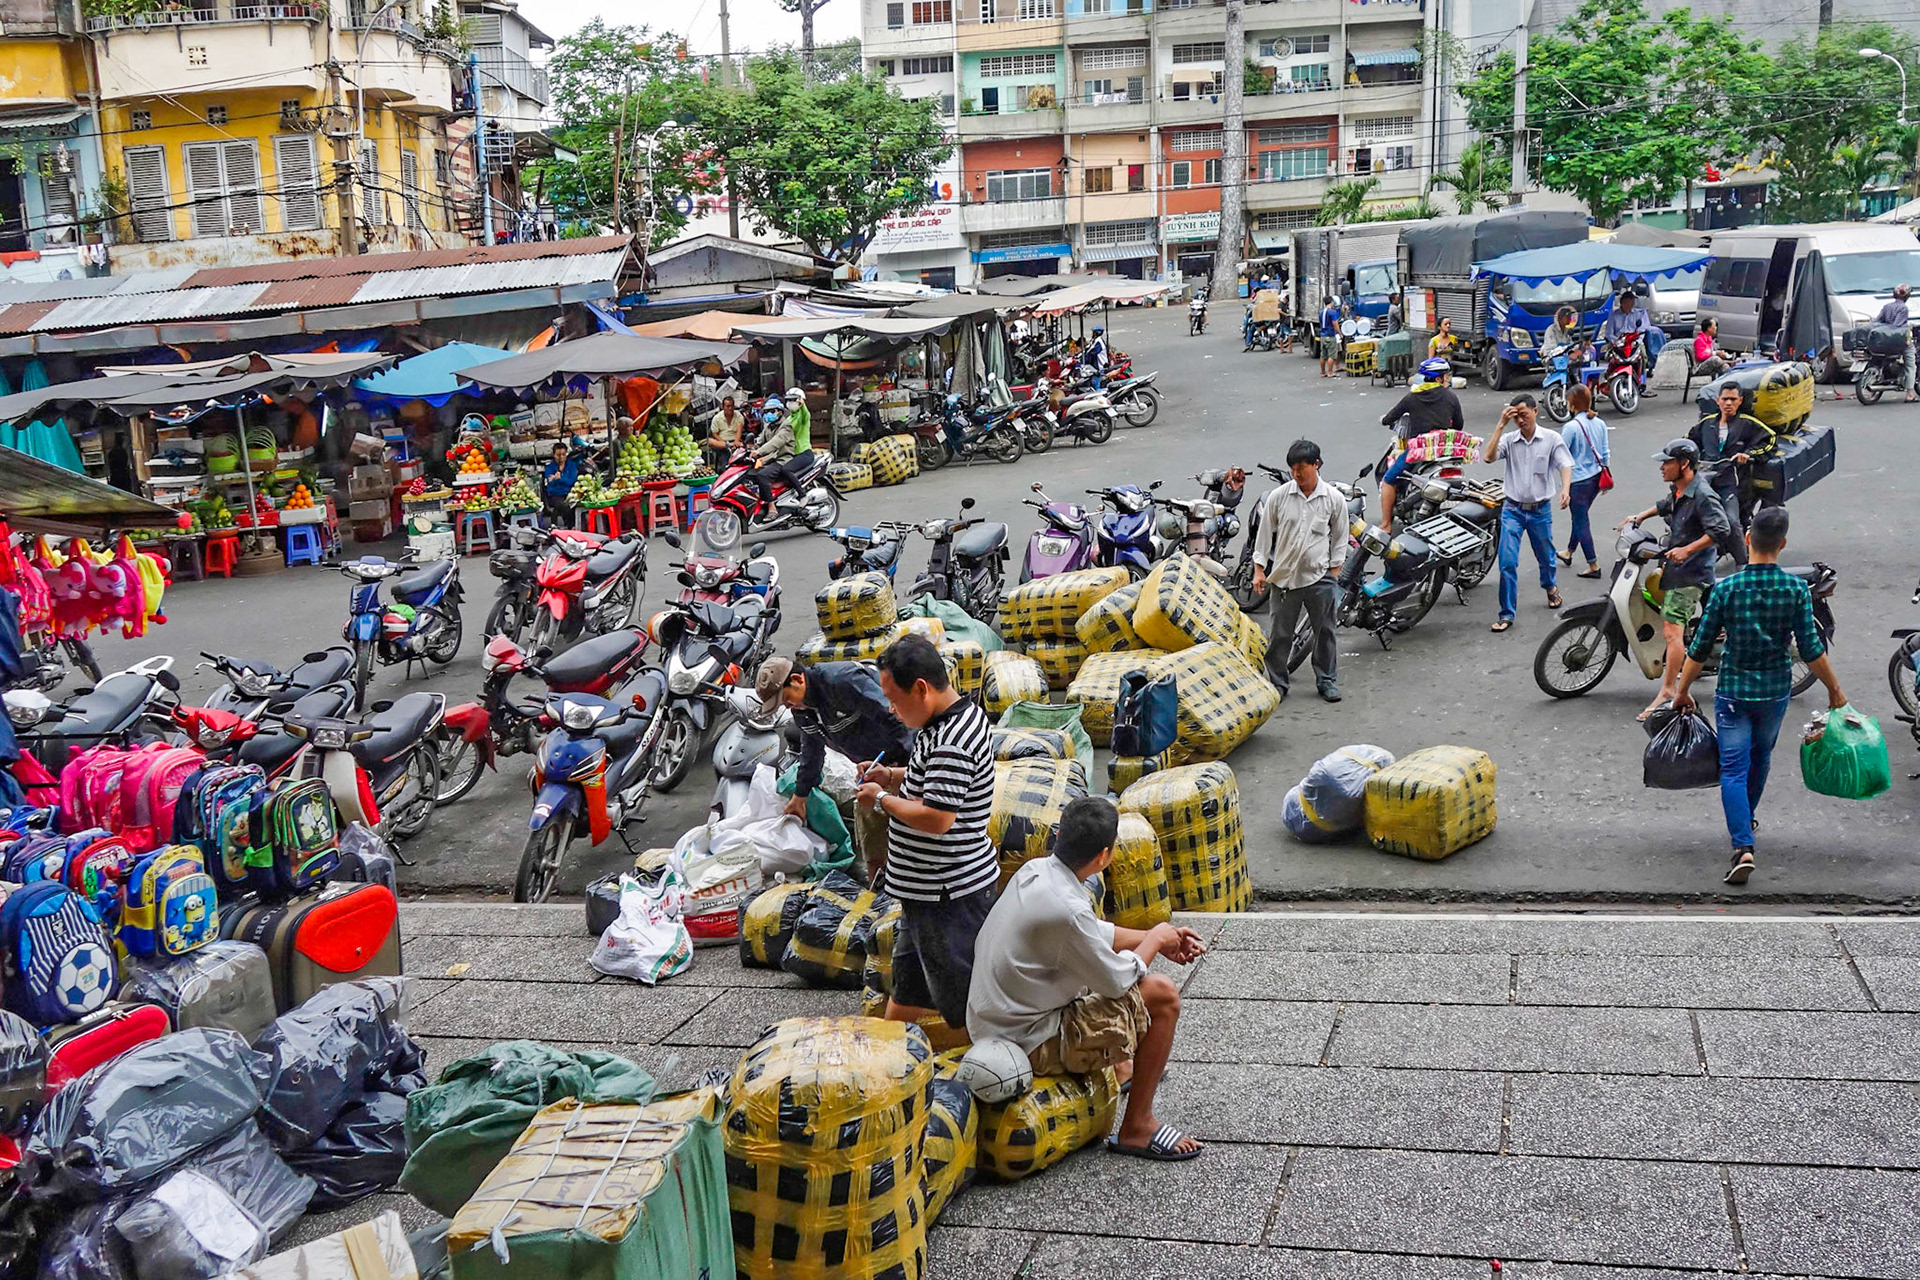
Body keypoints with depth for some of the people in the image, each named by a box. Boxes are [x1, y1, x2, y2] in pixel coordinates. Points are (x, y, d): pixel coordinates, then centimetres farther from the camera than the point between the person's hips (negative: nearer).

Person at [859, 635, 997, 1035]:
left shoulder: (952, 740, -25)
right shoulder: (958, 716, 7)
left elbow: (936, 819, -30)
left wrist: (882, 800, -15)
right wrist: (890, 776, 7)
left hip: (951, 893, -11)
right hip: (927, 889, 11)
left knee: (966, 1008, 0)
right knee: (907, 987, 25)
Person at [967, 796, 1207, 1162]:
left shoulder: (1035, 871, -2)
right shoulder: (1065, 910, -29)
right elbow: (1118, 981, -16)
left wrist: (1156, 938, 12)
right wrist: (1155, 939, 1)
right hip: (1030, 1043, -9)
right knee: (1162, 995, -9)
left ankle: (1137, 1067, 42)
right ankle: (1137, 1128, 3)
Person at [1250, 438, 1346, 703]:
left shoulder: (1334, 499, -2)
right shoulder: (1278, 496, -3)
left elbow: (1339, 537, 8)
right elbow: (1265, 533, 5)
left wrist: (1334, 570, 5)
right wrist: (1259, 569, 2)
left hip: (1319, 577, 0)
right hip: (1284, 576, 0)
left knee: (1325, 631, 9)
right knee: (1280, 634, 4)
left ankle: (1326, 679, 24)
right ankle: (1277, 683, 15)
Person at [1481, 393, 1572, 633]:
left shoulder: (1552, 438, -2)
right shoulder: (1509, 439, -1)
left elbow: (1565, 465, -9)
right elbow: (1488, 457, -17)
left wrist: (1565, 489, -29)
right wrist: (1501, 425, -17)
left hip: (1540, 510, 0)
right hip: (1513, 509, 0)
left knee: (1546, 557, 18)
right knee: (1507, 563, -10)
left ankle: (1550, 587, 51)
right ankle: (1507, 615, -3)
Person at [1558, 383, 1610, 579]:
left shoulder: (1572, 427, -21)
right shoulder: (1600, 423, 1)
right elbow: (1605, 453, 7)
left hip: (1579, 481, -8)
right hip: (1596, 477, 8)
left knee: (1581, 521, 4)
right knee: (1580, 517, 24)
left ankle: (1594, 565, 6)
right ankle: (1569, 553, 41)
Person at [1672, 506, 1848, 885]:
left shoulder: (1726, 588, -13)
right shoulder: (1796, 590, -10)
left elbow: (1701, 648, -8)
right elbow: (1811, 650, -8)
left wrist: (1683, 690, 4)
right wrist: (1834, 690, 6)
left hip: (1733, 690, -2)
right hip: (1775, 691, 2)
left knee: (1733, 769, -1)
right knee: (1760, 758, 25)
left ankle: (1743, 846, -15)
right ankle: (1746, 819, 45)